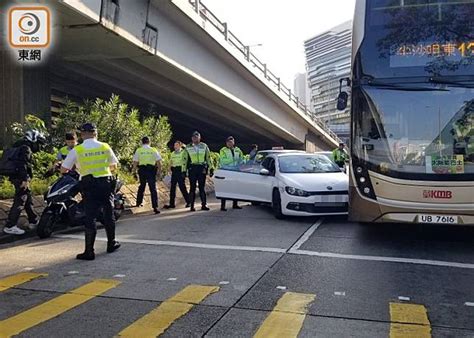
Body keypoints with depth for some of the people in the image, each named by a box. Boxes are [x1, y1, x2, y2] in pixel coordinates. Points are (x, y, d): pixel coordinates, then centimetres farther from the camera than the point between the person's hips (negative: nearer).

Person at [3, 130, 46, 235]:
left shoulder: (23, 148, 20)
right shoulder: (25, 149, -11)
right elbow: (22, 165, -23)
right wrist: (25, 179, -28)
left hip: (18, 178, 11)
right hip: (21, 179, -11)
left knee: (28, 200, 18)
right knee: (19, 202, -11)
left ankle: (34, 220, 29)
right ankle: (10, 226, -11)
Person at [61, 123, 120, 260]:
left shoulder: (77, 150, -5)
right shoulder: (105, 147, 1)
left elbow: (63, 170, -2)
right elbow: (114, 167, 10)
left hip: (89, 185, -2)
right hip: (106, 183, 2)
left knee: (90, 217, 1)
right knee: (108, 214, 15)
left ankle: (89, 251, 3)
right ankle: (111, 244, 27)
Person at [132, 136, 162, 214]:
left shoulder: (138, 150, 3)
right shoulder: (153, 150, 2)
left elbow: (135, 162, 1)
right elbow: (159, 162, -1)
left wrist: (134, 171, 11)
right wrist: (159, 172, 6)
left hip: (142, 170, 2)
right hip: (151, 170, -2)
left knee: (142, 186, 24)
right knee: (153, 188, -2)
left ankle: (138, 202, 35)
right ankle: (155, 207, -9)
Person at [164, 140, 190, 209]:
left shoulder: (183, 152, -2)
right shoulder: (173, 153, 18)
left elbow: (184, 162, -8)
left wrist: (183, 171, -14)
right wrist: (171, 171, 12)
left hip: (180, 170, -6)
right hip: (174, 171, 6)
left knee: (182, 186, -6)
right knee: (172, 187, 3)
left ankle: (188, 202, 6)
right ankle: (172, 204, 6)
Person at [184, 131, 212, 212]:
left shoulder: (204, 146, 9)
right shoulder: (188, 147, 8)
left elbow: (208, 158, 10)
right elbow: (185, 159, 9)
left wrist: (211, 169, 5)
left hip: (202, 168, 0)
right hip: (192, 168, 0)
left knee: (202, 187, 4)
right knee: (192, 187, 1)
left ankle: (204, 205, 10)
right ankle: (192, 206, 6)